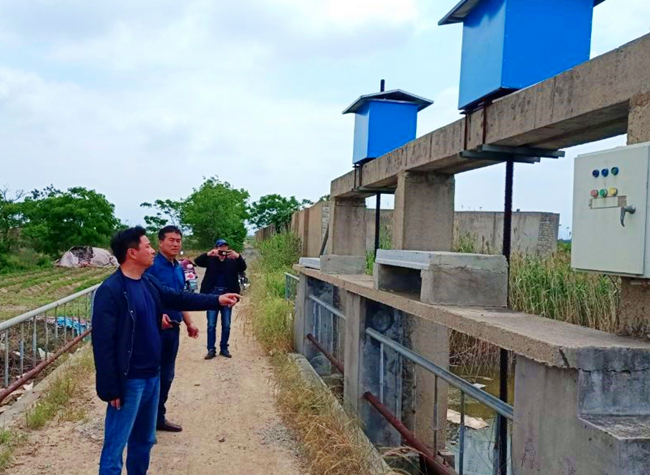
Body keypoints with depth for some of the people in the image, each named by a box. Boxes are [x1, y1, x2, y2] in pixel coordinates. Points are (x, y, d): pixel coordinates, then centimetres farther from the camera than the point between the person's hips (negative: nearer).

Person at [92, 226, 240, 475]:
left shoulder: (149, 283, 5)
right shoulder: (110, 291, -19)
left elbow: (178, 298, 20)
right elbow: (102, 343, -21)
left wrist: (217, 300, 16)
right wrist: (111, 388, -21)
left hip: (152, 376, 8)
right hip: (128, 381, -8)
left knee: (144, 439, 22)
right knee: (115, 445, 2)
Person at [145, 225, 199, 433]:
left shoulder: (178, 268, 12)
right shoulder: (152, 266, -14)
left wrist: (189, 323, 17)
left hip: (173, 328, 8)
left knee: (167, 375, 15)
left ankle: (159, 417, 28)